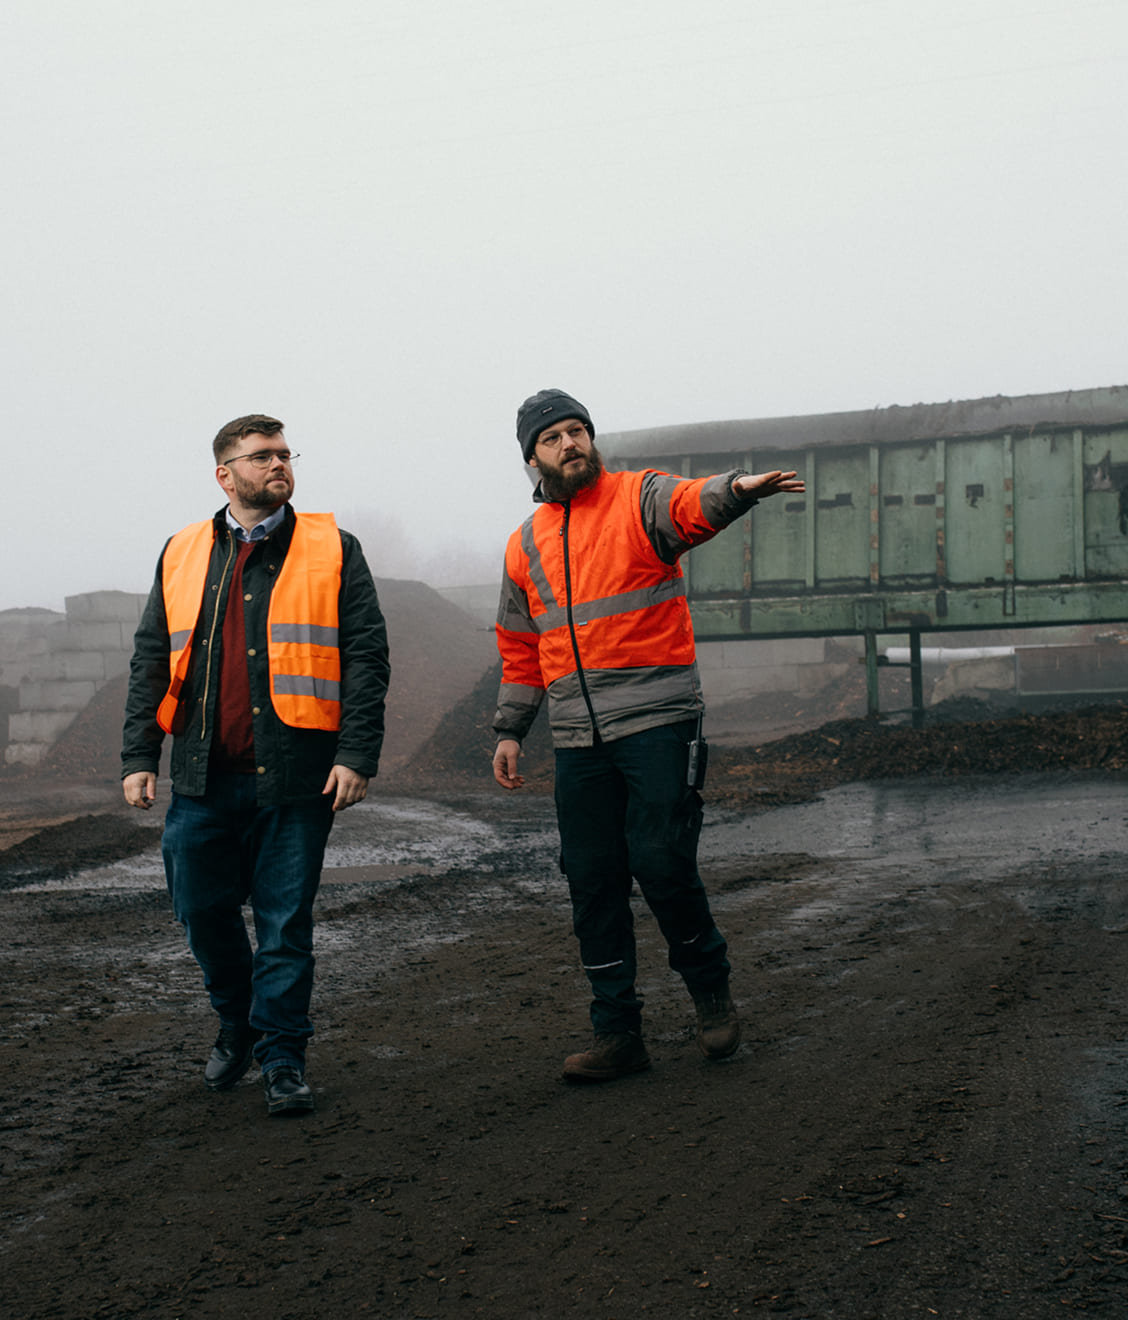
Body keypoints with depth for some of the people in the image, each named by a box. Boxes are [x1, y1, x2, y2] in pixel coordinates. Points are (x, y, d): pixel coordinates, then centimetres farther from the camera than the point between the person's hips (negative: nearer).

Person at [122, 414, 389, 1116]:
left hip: (294, 775, -3)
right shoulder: (182, 555, 12)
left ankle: (283, 1057, 15)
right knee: (203, 910, 10)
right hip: (204, 777, 3)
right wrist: (139, 756, 5)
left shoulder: (333, 550, 4)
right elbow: (152, 662, 13)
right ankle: (237, 1025, 34)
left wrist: (356, 754, -11)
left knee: (286, 920, 2)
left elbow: (366, 656, -2)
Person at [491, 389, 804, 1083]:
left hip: (658, 720, -5)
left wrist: (735, 491, -45)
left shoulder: (639, 499, 0)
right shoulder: (525, 546, 16)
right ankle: (618, 1033, 15)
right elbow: (521, 649, 23)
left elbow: (694, 505, -23)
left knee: (662, 863, -9)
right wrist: (510, 731, 18)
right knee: (592, 881, 5)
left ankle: (712, 990, 18)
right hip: (579, 739, 5)